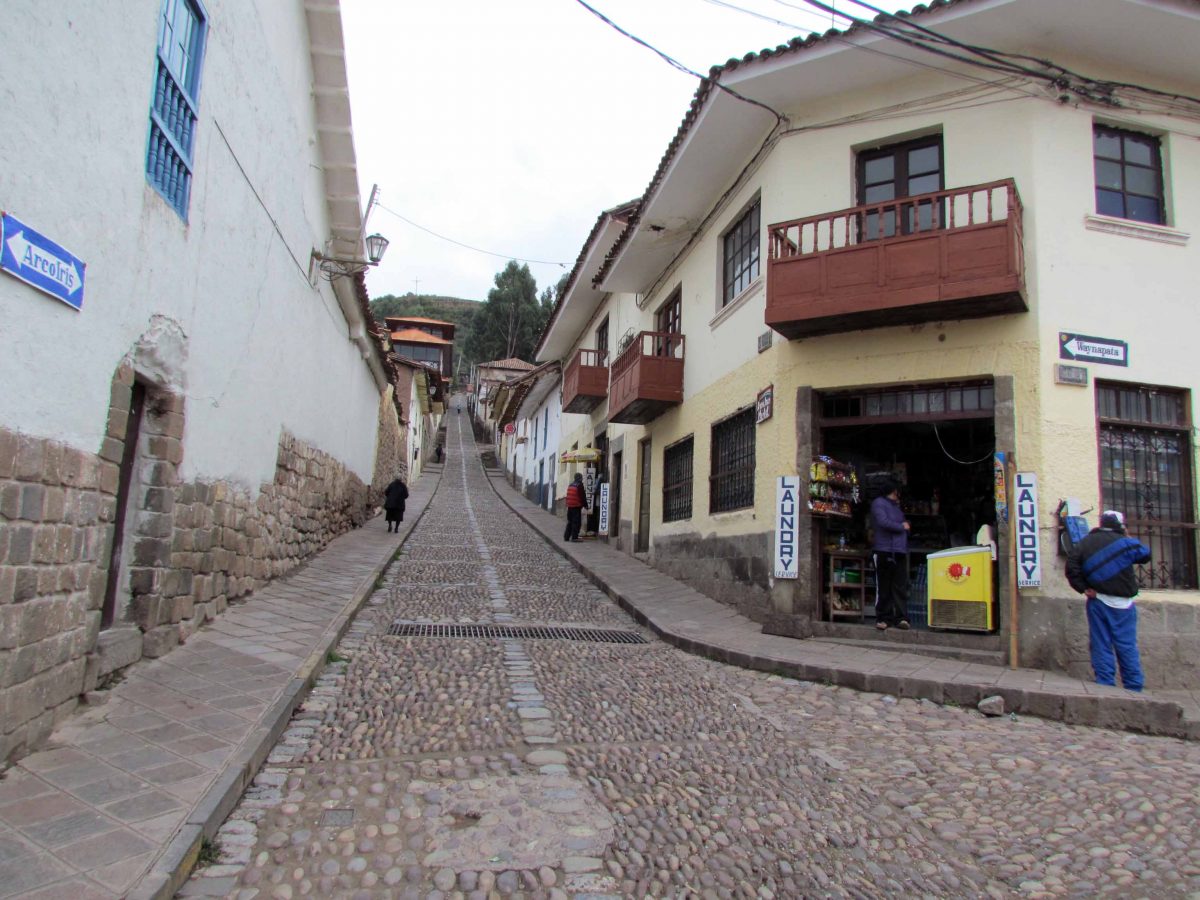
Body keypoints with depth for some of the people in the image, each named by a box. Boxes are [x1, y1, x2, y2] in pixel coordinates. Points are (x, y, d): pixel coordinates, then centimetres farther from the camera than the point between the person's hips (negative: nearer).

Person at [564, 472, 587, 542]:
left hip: (570, 506, 8)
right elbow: (582, 496, -10)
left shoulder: (570, 485, 14)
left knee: (570, 521, 14)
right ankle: (574, 537, -6)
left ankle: (566, 536, 14)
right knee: (576, 522, -4)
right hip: (577, 506, -8)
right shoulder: (579, 485, -10)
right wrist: (585, 505, -1)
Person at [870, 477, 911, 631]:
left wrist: (906, 527, 5)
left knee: (901, 586, -1)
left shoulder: (897, 507, 26)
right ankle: (883, 618, 2)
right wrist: (902, 527, -1)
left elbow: (905, 526, 26)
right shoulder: (878, 503, 2)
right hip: (884, 550, -6)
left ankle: (901, 617, -1)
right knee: (883, 587, -4)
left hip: (900, 551, 7)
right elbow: (883, 522, -12)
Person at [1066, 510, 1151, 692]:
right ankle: (1133, 687, 9)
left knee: (1101, 646, 5)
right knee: (1127, 646, 5)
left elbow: (1071, 567, -5)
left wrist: (1083, 588, -1)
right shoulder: (1125, 543, -7)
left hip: (1097, 601, 2)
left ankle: (1105, 685, 4)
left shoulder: (1085, 543, 3)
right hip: (1122, 603, -2)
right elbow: (1146, 554, 8)